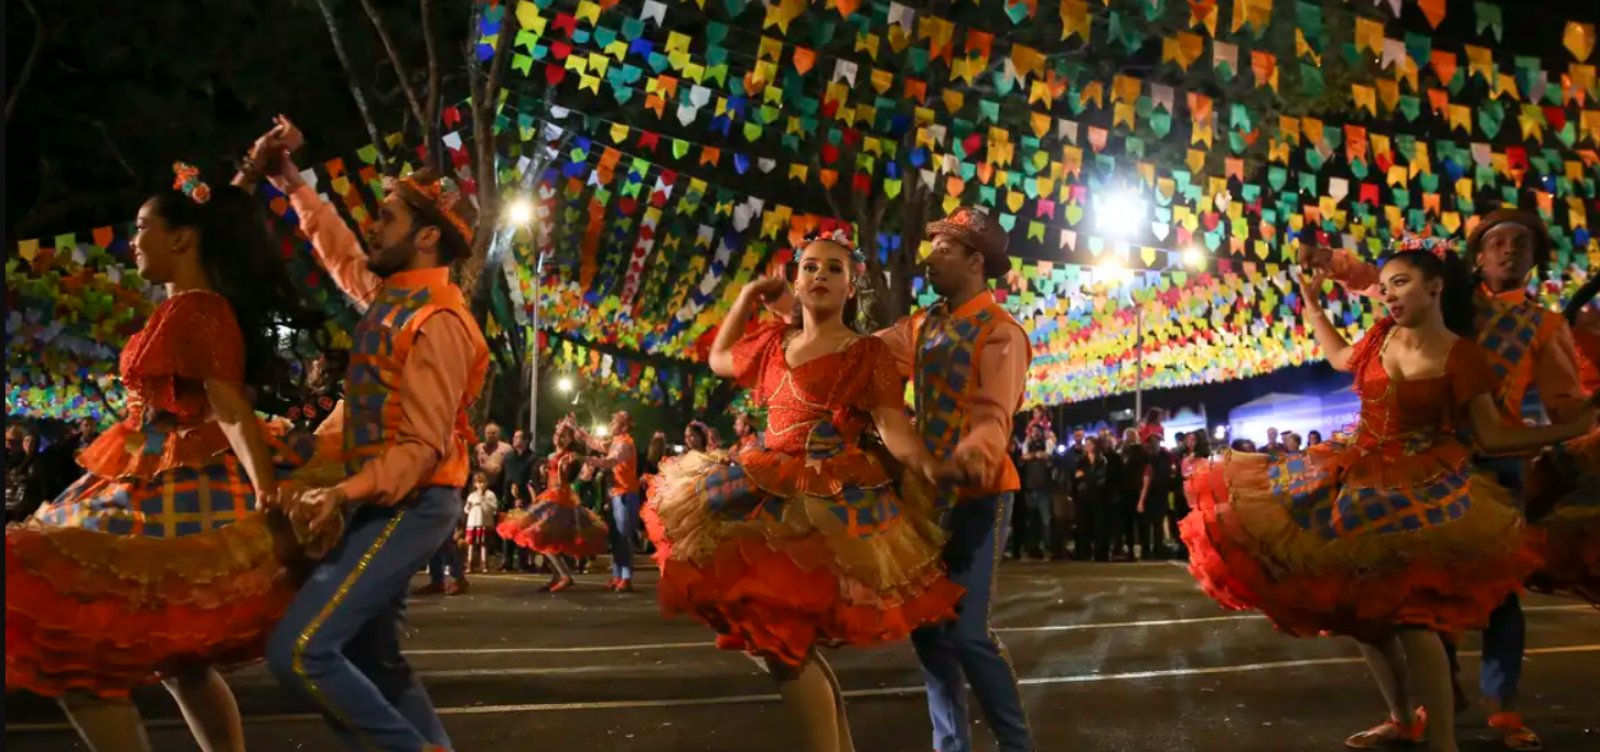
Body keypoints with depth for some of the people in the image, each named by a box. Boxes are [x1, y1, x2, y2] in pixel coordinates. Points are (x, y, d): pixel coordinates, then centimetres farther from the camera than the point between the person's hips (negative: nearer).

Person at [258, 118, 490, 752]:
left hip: (408, 505, -10)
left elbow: (422, 446, -23)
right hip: (383, 501, 10)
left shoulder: (437, 321, -18)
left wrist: (345, 493, -32)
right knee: (371, 659, 14)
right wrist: (292, 185, 31)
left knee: (298, 651, -17)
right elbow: (342, 255, 32)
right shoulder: (390, 294, 9)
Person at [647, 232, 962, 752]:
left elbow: (892, 427, -12)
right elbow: (719, 359, 33)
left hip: (830, 500, -7)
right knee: (773, 634, 8)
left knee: (780, 636, -14)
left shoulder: (867, 353, -2)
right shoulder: (774, 343, 16)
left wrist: (931, 474, -30)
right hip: (773, 494, 7)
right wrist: (748, 297, 23)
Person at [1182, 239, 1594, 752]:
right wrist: (1311, 304, 26)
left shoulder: (1462, 357, -11)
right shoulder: (1382, 336, 4)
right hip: (1361, 482, 7)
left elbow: (1492, 435, -8)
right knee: (1361, 606, 10)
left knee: (1408, 612, -19)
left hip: (1420, 490, -6)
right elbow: (1342, 358, 26)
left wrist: (1575, 428, -16)